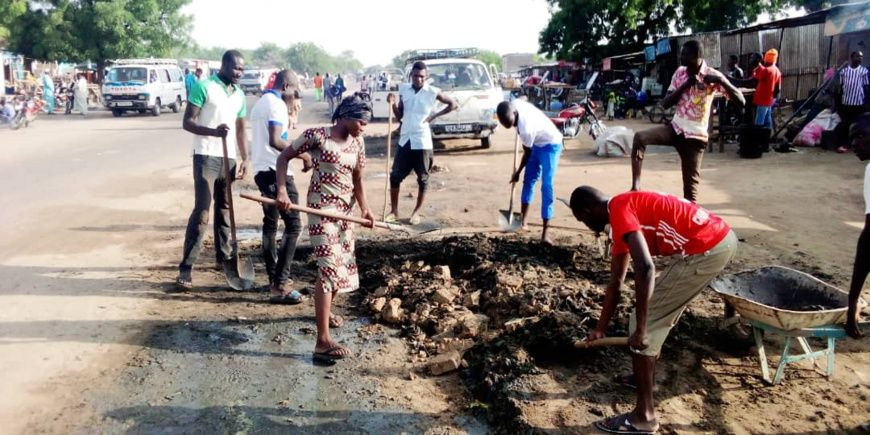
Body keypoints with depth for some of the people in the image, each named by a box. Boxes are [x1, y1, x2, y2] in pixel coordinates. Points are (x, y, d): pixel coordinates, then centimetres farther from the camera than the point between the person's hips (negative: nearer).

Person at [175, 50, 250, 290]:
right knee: (201, 212, -11)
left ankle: (223, 256, 29)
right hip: (206, 157, -6)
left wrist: (245, 158, 11)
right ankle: (185, 268, -9)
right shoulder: (203, 86, -6)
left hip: (229, 159, 6)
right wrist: (213, 131, -27)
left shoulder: (239, 94, 13)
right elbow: (187, 122, -10)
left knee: (224, 209, 15)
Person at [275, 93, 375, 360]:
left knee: (344, 263, 19)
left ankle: (324, 311, 46)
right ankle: (323, 341, -14)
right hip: (322, 208, -8)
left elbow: (358, 178, 8)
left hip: (345, 210, 8)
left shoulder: (357, 143, 7)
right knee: (329, 267, -14)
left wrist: (364, 208, -5)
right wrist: (282, 190, -17)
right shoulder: (317, 136, -11)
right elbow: (284, 157, -5)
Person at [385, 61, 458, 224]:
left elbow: (452, 104, 5)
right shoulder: (404, 90, 5)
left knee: (422, 178, 5)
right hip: (405, 140, 3)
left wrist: (434, 116, -3)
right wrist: (392, 104, -8)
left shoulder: (433, 92, -5)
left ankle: (416, 212, 19)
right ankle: (394, 211, 15)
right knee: (395, 176, 3)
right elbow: (399, 116, 10)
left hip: (422, 142, -3)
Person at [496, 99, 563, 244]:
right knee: (529, 179, 12)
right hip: (537, 142, 9)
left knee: (546, 185, -16)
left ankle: (545, 232, -18)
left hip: (550, 145, -9)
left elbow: (527, 153, -19)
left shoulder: (526, 128, -37)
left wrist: (517, 172, -3)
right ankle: (524, 221, 23)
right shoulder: (515, 104, -18)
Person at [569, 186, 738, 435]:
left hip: (707, 249, -10)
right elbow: (615, 282, 26)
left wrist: (640, 329, -19)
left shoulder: (619, 211, -11)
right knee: (659, 315, 25)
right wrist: (600, 329, 32)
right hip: (721, 239, 10)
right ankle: (646, 378, 42)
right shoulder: (623, 218, 19)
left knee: (647, 324, -2)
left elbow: (645, 268, -24)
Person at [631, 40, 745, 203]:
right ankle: (636, 187, -23)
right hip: (675, 128, 4)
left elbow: (740, 101, -16)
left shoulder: (712, 75, -9)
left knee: (690, 187, -2)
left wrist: (722, 81, -29)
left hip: (695, 136, -4)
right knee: (640, 137, -23)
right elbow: (665, 103, 1)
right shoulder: (680, 72, 5)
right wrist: (685, 85, -11)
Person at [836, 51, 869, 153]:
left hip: (859, 103, -1)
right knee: (845, 124, 3)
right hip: (845, 102, 1)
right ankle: (844, 144, 11)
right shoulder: (844, 70, 5)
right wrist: (838, 104, 5)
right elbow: (840, 87, 8)